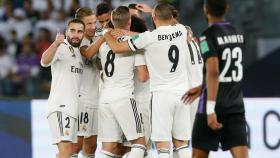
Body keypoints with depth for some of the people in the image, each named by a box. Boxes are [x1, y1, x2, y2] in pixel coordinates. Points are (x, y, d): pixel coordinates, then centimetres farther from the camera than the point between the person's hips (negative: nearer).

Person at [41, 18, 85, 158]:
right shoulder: (61, 48, -10)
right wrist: (56, 43, -49)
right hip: (60, 107, -9)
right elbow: (45, 61, -30)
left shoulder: (78, 52, 16)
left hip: (74, 108, 9)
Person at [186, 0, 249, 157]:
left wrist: (210, 109, -25)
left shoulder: (208, 36, -11)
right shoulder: (238, 34, 11)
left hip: (215, 105, -5)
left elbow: (213, 72, -22)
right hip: (236, 105, 5)